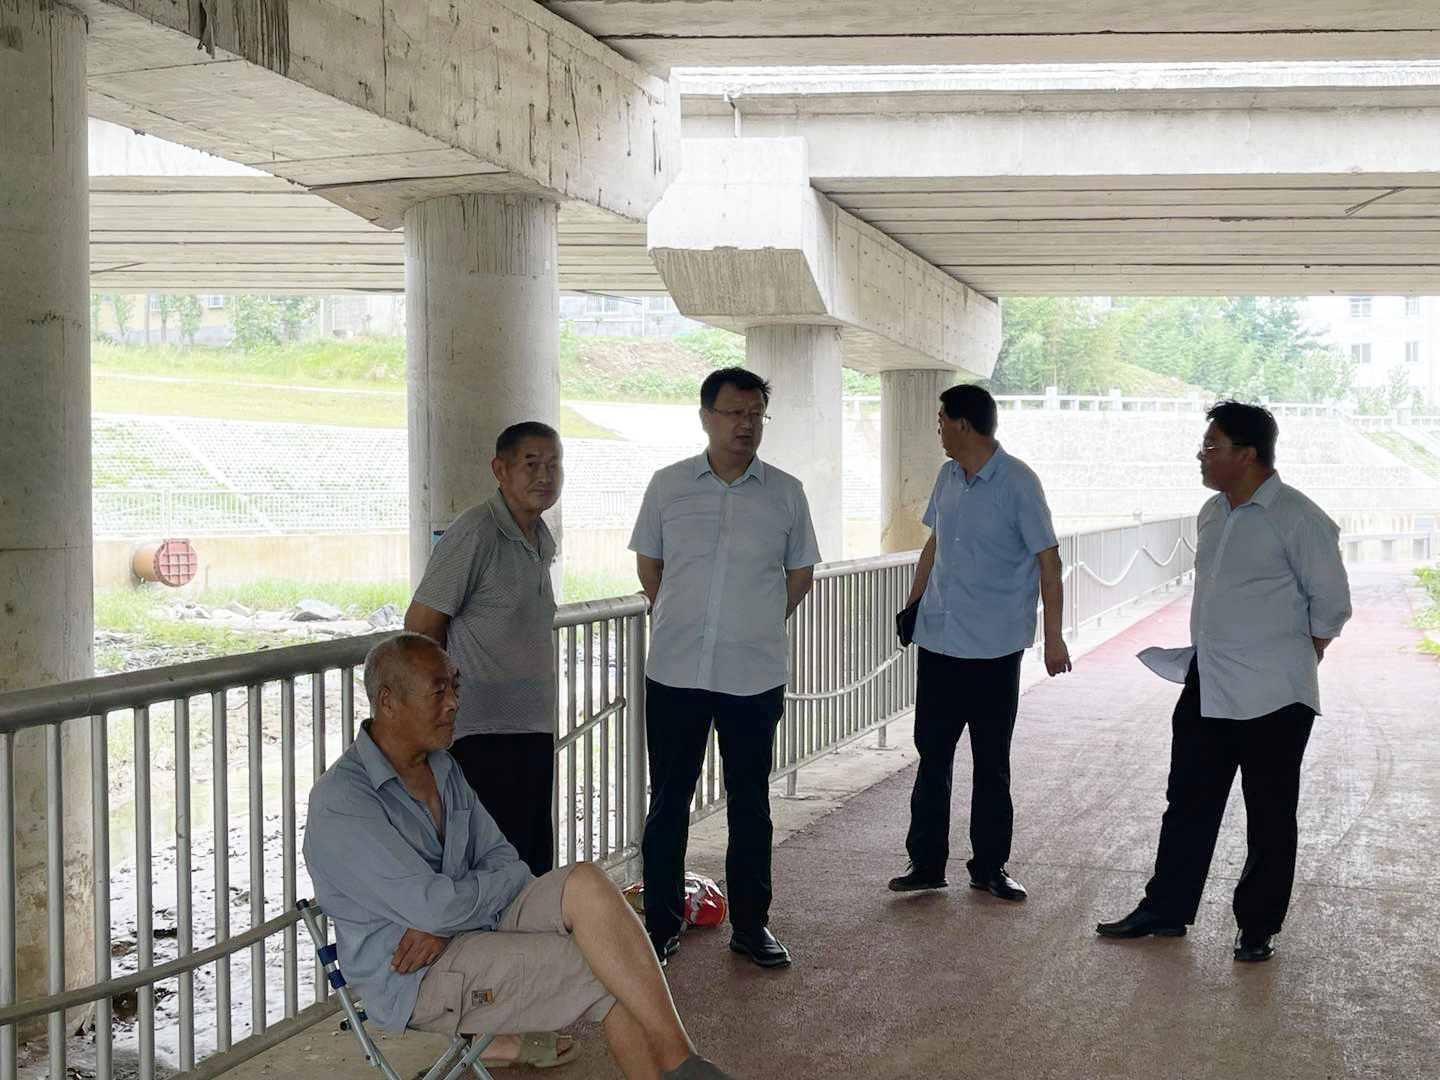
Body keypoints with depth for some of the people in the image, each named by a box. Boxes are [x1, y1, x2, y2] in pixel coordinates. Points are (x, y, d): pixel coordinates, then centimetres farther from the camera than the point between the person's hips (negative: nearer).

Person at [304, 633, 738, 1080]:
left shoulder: (443, 769, 12)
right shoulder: (340, 803, -17)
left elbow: (501, 859, 9)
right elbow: (435, 907, -23)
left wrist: (443, 921, -12)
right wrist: (515, 875, -5)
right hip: (414, 978, -7)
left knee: (586, 885, -20)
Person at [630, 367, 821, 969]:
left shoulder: (785, 493, 0)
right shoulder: (668, 486, 1)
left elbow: (800, 573, 11)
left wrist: (758, 626, 7)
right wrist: (681, 624, 10)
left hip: (754, 677, 0)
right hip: (675, 672, 0)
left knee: (750, 804, 9)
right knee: (668, 801, 7)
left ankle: (751, 925, 20)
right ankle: (661, 923, 18)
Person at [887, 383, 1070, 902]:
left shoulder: (1017, 483, -10)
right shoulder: (948, 477, 10)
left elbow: (1047, 558, -9)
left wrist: (1053, 635, -11)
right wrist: (912, 604, 20)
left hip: (994, 647, -6)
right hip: (938, 640, 6)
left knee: (991, 764, 5)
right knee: (932, 756, 8)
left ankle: (989, 867, 16)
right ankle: (926, 862, 16)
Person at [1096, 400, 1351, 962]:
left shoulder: (1297, 518, -14)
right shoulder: (1213, 513, 11)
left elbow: (1332, 601, -9)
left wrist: (1299, 658, -1)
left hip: (1272, 698, -8)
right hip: (1206, 690, 8)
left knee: (1270, 818, 6)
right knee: (1188, 803, 15)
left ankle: (1258, 928, 17)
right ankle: (1167, 909, 26)